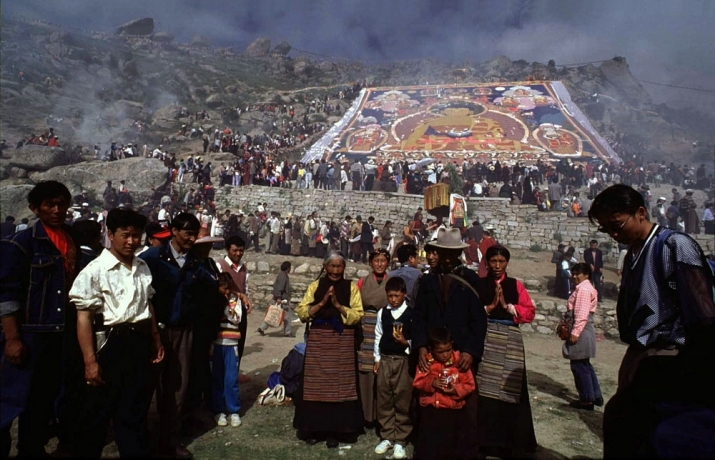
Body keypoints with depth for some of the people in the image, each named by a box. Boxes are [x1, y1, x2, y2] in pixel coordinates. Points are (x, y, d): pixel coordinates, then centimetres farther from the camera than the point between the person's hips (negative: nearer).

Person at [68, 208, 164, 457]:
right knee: (97, 411, 8)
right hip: (110, 344, -5)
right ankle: (86, 452, 28)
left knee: (135, 409, 17)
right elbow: (83, 317, -13)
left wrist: (156, 340, 16)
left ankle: (136, 452, 31)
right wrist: (90, 361, -16)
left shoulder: (142, 267, 7)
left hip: (139, 343, 5)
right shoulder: (95, 270, -12)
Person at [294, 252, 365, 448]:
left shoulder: (351, 287, 4)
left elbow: (358, 315, -4)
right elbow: (302, 312, -1)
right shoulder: (315, 286, 6)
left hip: (343, 341, -1)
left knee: (339, 385, 1)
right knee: (315, 384, 4)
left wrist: (338, 305, -16)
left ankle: (335, 430, 13)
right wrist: (322, 303, -14)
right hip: (318, 339, 1)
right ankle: (313, 428, 18)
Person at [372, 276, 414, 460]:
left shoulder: (411, 314, -7)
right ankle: (387, 437, 23)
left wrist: (405, 342, -22)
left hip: (403, 360, -4)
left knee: (403, 401, 2)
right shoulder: (382, 312, 5)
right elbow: (378, 336, 10)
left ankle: (400, 440, 14)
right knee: (383, 400, 9)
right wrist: (377, 359, 10)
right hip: (384, 360, 4)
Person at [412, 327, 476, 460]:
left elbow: (470, 385, -6)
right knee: (428, 446, 14)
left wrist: (456, 389, -22)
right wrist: (431, 383, -21)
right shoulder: (426, 362, -5)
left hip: (454, 411, -1)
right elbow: (418, 382, -3)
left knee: (456, 445, 11)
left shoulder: (459, 361, -9)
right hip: (430, 410, 1)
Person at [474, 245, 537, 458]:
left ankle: (511, 441, 15)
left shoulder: (516, 285, 9)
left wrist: (508, 306, -8)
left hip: (510, 341, 1)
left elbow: (530, 312, 3)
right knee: (484, 389, -1)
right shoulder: (478, 284, 5)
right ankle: (485, 438, 11)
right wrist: (489, 307, -13)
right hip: (484, 339, -1)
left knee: (510, 390, 1)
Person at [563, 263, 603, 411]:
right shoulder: (585, 288, 17)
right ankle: (596, 396, 24)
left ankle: (587, 400, 7)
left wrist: (575, 332, -22)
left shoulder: (583, 289, -16)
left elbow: (582, 314, -22)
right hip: (584, 331, 11)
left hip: (581, 331, -11)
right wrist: (567, 324, 20)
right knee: (585, 365, 17)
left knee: (579, 366, -2)